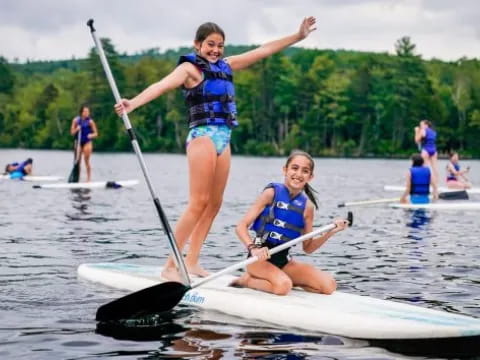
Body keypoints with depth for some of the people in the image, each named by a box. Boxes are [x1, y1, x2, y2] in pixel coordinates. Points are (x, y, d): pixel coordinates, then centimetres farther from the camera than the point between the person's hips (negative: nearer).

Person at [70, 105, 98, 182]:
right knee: (77, 161, 5)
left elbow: (96, 133, -2)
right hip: (78, 142, 3)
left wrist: (91, 135, -23)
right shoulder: (76, 120, 1)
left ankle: (89, 178, 0)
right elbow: (72, 132, 4)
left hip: (87, 142, -3)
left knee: (86, 161, -7)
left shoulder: (90, 121, -6)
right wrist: (76, 129, -16)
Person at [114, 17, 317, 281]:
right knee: (199, 203, -14)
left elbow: (264, 50, 22)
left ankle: (191, 262, 13)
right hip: (203, 137, -8)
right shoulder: (190, 67, -4)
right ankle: (170, 266, -12)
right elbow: (163, 85, -22)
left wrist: (298, 36, 24)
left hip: (223, 139, 8)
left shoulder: (226, 65, 16)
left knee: (214, 205, 7)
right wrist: (133, 103, -40)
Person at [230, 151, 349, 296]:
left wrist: (330, 232, -7)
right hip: (260, 258, -5)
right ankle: (248, 280, -5)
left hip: (284, 261, 5)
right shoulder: (272, 193, -9)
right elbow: (241, 227, -12)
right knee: (282, 286, -33)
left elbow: (307, 247, 9)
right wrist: (253, 248, -31)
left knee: (329, 285, -9)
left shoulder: (307, 206, 3)